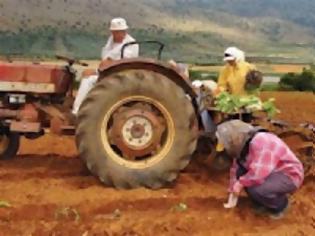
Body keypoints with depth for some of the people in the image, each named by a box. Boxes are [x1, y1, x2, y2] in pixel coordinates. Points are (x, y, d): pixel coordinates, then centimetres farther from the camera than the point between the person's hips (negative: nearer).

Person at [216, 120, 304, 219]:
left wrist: (241, 183, -21)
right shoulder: (242, 145, 0)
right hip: (271, 173, 9)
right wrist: (232, 195, 10)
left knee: (256, 189, -30)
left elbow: (259, 173, -37)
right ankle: (262, 203, 11)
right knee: (240, 171, -2)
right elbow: (235, 169, 7)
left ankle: (281, 204, 0)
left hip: (289, 176, -9)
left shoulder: (260, 142, -30)